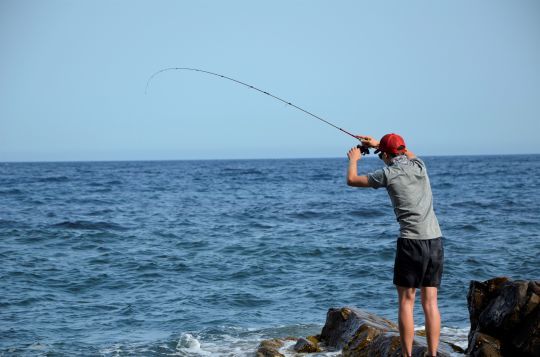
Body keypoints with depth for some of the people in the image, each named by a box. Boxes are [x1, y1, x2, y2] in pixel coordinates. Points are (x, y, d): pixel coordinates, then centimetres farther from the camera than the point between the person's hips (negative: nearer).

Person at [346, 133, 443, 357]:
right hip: (435, 240, 5)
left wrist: (353, 160, 30)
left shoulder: (388, 174, -3)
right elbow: (408, 154, 38)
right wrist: (377, 143, 42)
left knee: (406, 301, 3)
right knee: (430, 303, 6)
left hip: (411, 241, -5)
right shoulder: (419, 165, 11)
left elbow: (351, 180, 11)